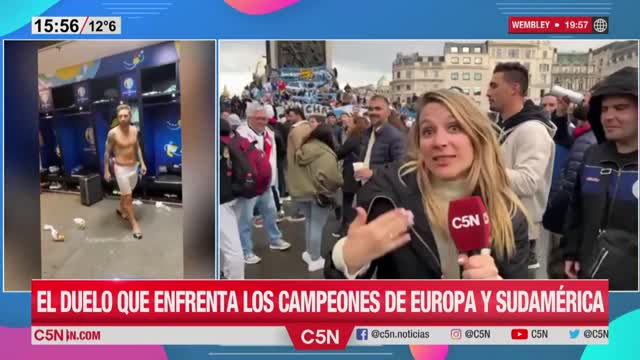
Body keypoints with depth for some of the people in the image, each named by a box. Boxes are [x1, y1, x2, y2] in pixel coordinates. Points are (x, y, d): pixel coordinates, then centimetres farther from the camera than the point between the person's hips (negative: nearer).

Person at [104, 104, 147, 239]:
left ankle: (121, 210, 48)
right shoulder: (113, 133, -17)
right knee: (128, 197, -1)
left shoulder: (135, 130, -3)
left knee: (127, 193, 22)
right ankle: (134, 223, 9)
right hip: (121, 169, -5)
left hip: (134, 167, 5)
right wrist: (106, 170, -5)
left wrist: (142, 163, 7)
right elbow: (107, 152, -8)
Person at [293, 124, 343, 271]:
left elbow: (299, 171, 11)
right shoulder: (326, 153, -20)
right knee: (317, 227, 3)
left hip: (302, 191, 7)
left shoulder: (303, 149, 4)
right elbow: (329, 176, -29)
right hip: (319, 194, -7)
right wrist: (340, 182, -11)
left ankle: (309, 253, 36)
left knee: (309, 222, 24)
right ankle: (315, 260, 14)